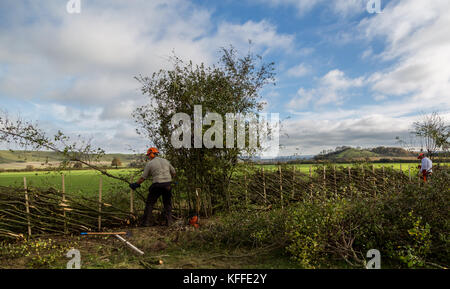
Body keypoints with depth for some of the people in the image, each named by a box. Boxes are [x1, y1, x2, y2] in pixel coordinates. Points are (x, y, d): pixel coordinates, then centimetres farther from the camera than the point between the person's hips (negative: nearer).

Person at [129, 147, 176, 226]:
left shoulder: (149, 164, 1)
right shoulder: (165, 161, 12)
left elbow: (143, 178, 3)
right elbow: (173, 173, 19)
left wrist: (136, 184, 17)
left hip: (157, 185, -3)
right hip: (168, 184, 4)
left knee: (150, 203, 12)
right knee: (167, 204, 18)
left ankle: (146, 222, 13)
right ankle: (169, 221, 14)